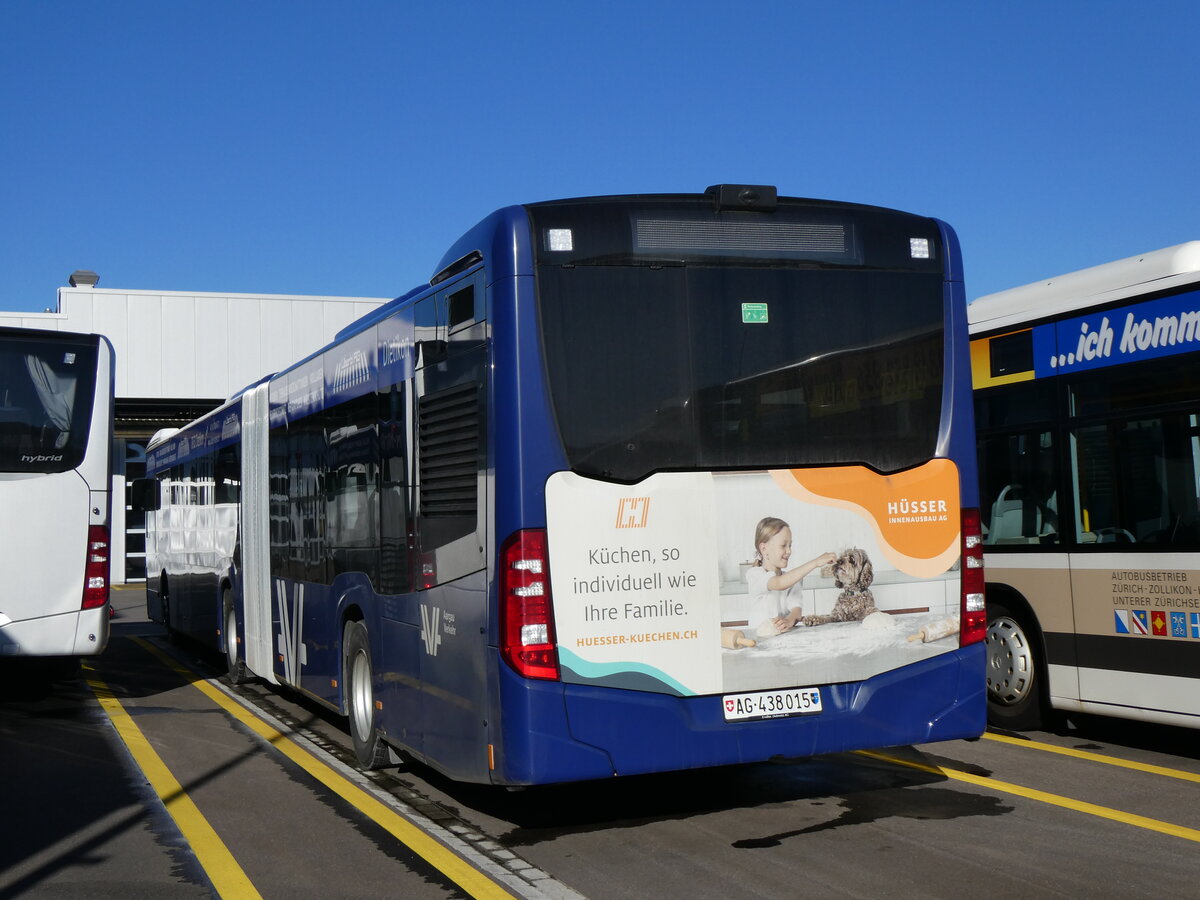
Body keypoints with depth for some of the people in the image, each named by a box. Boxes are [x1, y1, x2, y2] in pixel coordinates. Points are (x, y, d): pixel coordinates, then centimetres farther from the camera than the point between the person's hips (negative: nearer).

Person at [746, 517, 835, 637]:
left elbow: (796, 608, -1)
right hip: (759, 636, -3)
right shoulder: (754, 574, -4)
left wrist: (789, 620, -26)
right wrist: (815, 563, -27)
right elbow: (779, 584, -25)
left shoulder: (791, 576, 14)